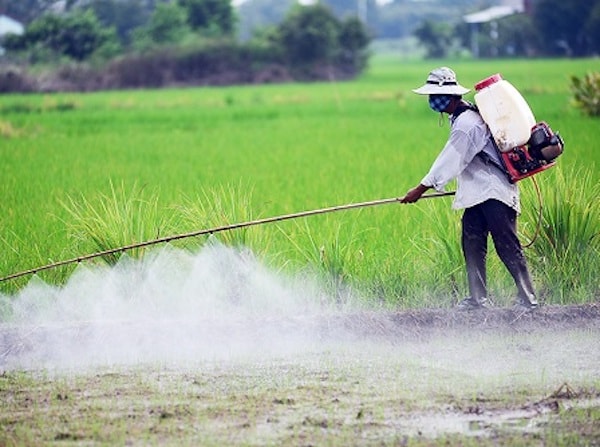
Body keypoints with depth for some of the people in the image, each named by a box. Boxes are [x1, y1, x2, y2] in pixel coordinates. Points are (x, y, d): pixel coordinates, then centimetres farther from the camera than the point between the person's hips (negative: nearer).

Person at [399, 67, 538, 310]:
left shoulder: (466, 123, -19)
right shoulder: (464, 116, 13)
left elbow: (451, 160, -19)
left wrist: (421, 189, -15)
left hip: (494, 193, -10)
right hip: (478, 194, 10)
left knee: (507, 247, -9)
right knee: (472, 244, 6)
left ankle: (528, 298, -8)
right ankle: (478, 298, 7)